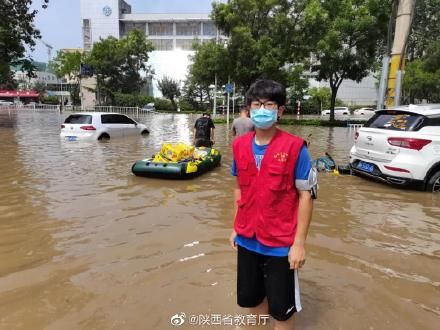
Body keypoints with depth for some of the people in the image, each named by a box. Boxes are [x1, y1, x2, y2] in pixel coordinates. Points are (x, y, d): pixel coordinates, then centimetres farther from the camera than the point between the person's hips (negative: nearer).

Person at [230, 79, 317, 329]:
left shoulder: (295, 147, -15)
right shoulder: (239, 145, -1)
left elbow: (307, 195, -12)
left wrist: (299, 243, -12)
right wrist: (236, 227, 11)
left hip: (281, 243, -4)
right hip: (247, 240, 5)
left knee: (281, 309, 13)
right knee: (250, 298, 22)